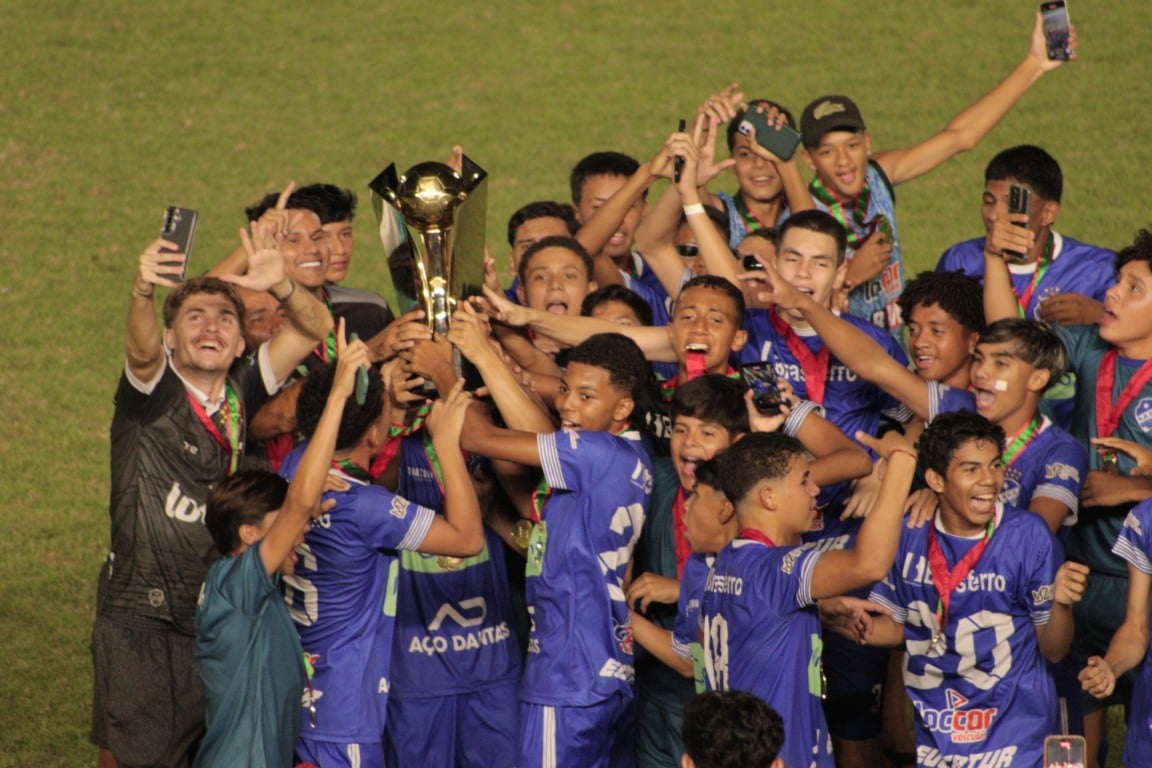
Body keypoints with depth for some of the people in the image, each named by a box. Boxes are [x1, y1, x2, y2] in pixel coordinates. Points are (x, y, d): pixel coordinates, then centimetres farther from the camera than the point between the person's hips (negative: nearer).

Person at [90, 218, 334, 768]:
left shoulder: (242, 391, 3)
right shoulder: (153, 390, -8)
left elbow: (314, 328, -5)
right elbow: (141, 347, -31)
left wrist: (280, 288, -27)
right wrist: (143, 291, -52)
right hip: (141, 617, -4)